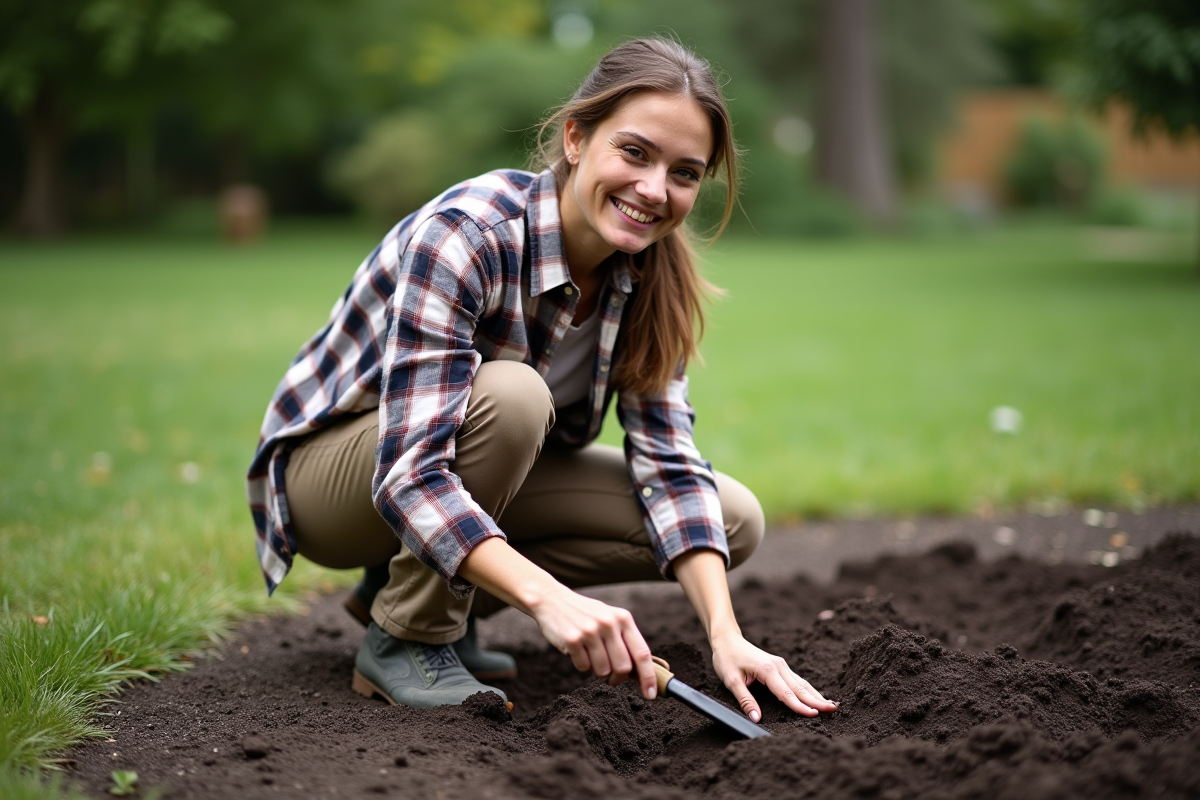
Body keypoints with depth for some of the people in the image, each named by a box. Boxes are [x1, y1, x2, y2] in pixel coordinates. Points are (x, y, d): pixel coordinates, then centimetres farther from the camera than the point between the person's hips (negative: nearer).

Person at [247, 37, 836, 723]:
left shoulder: (649, 277, -11)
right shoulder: (466, 234, -31)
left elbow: (669, 464, -13)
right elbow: (410, 476, -38)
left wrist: (726, 634, -28)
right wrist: (548, 597, -51)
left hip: (478, 477, 7)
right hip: (328, 471, -7)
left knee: (736, 518, -8)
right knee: (508, 395, -37)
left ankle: (411, 588, 2)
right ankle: (404, 638, -15)